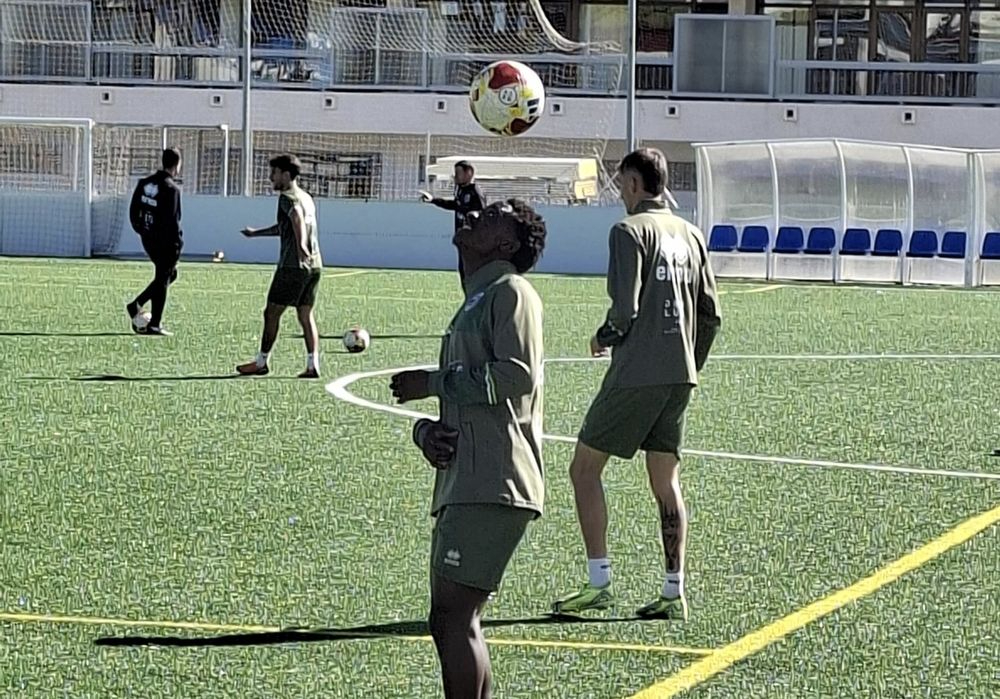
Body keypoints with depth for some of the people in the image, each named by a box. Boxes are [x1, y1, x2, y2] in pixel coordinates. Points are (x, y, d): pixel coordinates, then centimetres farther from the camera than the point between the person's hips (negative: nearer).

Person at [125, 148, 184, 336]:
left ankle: (136, 305, 12)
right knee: (162, 280, 3)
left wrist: (141, 230, 19)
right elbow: (172, 221, -20)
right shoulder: (171, 189, -18)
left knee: (169, 274, 22)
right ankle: (154, 324, 6)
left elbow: (133, 211, 10)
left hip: (148, 239, 8)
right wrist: (177, 245, -14)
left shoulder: (144, 183, 5)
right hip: (165, 242, -8)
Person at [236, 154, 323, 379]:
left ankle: (261, 362, 9)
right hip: (315, 265, 8)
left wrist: (301, 245, -46)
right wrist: (256, 233, 41)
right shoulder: (306, 198, 19)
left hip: (293, 266, -8)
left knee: (272, 313, 3)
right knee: (306, 315, 8)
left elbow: (296, 216, -31)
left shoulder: (287, 197, -8)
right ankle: (312, 365, -2)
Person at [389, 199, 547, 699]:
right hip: (463, 487, 10)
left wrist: (434, 383, -9)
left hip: (494, 488, -10)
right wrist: (427, 432, 4)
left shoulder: (510, 293, -3)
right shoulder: (473, 306, 26)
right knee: (452, 622, 10)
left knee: (452, 616, -14)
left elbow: (517, 376, -19)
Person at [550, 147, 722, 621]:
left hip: (636, 373, -7)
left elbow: (625, 309, -17)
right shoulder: (690, 235, 12)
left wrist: (603, 339, 3)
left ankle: (599, 582, -5)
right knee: (666, 481, 10)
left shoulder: (630, 231, -9)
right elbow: (711, 312, 12)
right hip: (680, 374, 7)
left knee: (585, 468, 2)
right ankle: (674, 594, 6)